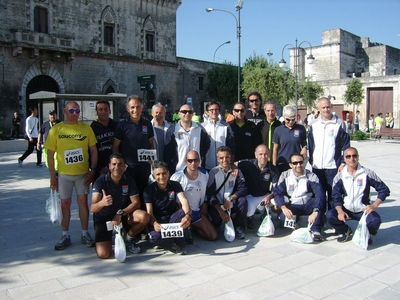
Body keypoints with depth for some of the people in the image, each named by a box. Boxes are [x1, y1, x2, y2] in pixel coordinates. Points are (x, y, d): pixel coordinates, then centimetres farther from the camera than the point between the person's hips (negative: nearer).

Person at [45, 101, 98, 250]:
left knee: (83, 202, 8)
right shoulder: (56, 129, -4)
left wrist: (93, 169, -5)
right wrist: (52, 175, -4)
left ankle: (85, 234, 21)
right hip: (63, 174, 0)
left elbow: (93, 150, 2)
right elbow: (50, 154, -1)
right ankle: (65, 236, 22)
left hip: (83, 173, 0)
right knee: (65, 203, 9)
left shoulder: (86, 128, -1)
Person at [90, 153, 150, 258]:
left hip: (124, 215, 3)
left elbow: (136, 203, -9)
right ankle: (108, 238, 16)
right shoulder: (101, 181, -17)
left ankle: (129, 238, 3)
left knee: (145, 217, -26)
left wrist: (120, 213, -24)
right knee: (103, 254, -20)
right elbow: (92, 208, -25)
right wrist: (101, 203, -49)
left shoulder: (129, 180, -8)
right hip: (103, 218, -2)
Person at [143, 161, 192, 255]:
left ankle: (178, 243, -11)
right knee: (155, 237, -35)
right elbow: (149, 212, -14)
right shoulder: (149, 190, -8)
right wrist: (154, 223, -39)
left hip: (172, 218, 2)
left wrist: (188, 215, -44)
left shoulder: (175, 185, -4)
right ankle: (157, 241, 7)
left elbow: (184, 201, -21)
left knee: (184, 212, -31)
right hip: (157, 220, -2)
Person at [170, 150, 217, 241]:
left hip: (197, 212, 4)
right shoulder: (177, 177, -17)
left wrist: (204, 209, 6)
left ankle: (192, 227, 20)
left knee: (213, 236, -2)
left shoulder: (204, 174, -2)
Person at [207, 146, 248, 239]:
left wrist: (231, 198, -26)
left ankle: (239, 228, -5)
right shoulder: (213, 172, -7)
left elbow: (243, 189, -9)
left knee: (243, 201, -27)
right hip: (217, 205, -2)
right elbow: (210, 194, -11)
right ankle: (215, 229, 8)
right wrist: (221, 211, -20)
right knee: (216, 218, -31)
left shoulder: (236, 171, 0)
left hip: (232, 205, 2)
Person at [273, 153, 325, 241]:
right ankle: (296, 220, 6)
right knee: (283, 217, -30)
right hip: (292, 206, 1)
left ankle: (316, 230, -28)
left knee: (320, 200, -32)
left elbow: (319, 193, -26)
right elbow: (277, 192, -11)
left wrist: (315, 212, -42)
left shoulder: (311, 176, -12)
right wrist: (284, 208, -30)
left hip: (308, 205, -1)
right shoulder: (285, 176, -5)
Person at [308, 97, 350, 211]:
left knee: (333, 194, 2)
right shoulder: (314, 124, 9)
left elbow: (345, 145, -1)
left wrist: (343, 163, -6)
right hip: (317, 167, 3)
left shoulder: (339, 123, -1)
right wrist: (311, 161, 8)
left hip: (333, 166, -3)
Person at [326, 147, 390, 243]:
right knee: (329, 215, -25)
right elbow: (336, 197, -4)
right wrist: (340, 211, -23)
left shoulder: (367, 173, -4)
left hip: (364, 210, -1)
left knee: (375, 220, -32)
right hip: (346, 210, 2)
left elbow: (384, 190, -2)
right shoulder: (339, 177, -2)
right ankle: (345, 231, 9)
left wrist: (374, 205, -16)